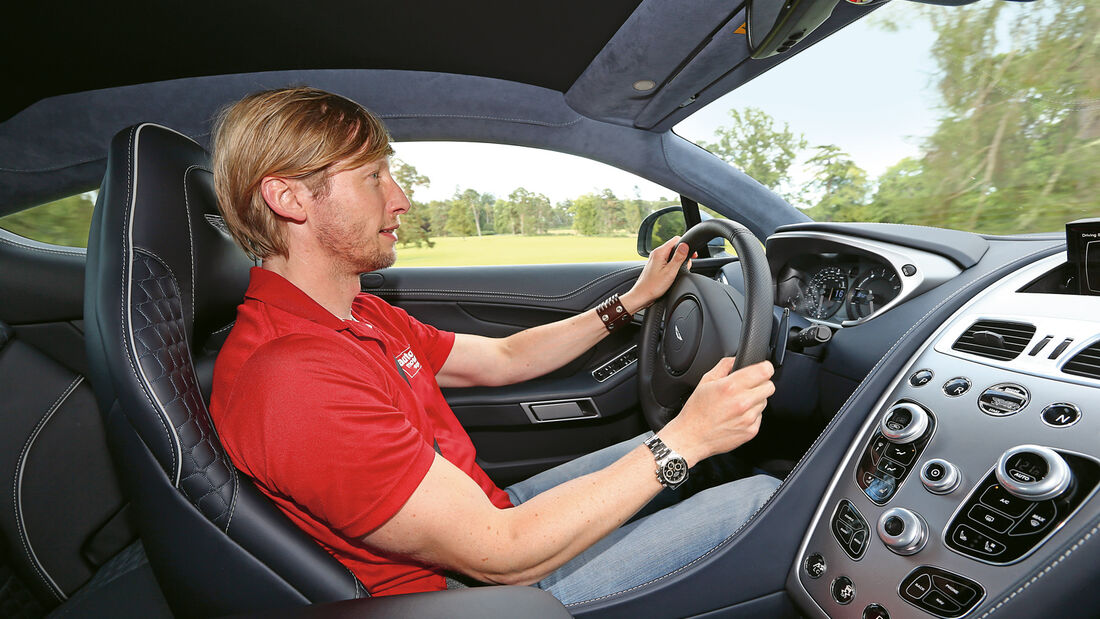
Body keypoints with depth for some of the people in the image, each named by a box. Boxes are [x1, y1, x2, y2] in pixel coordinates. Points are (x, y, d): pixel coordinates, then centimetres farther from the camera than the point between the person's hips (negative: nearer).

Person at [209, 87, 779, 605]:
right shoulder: (295, 381, -31)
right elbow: (502, 556, -30)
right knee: (761, 497, -4)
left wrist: (633, 300, 8)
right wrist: (684, 440, -27)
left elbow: (503, 359, 7)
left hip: (493, 511, 9)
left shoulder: (360, 316, 2)